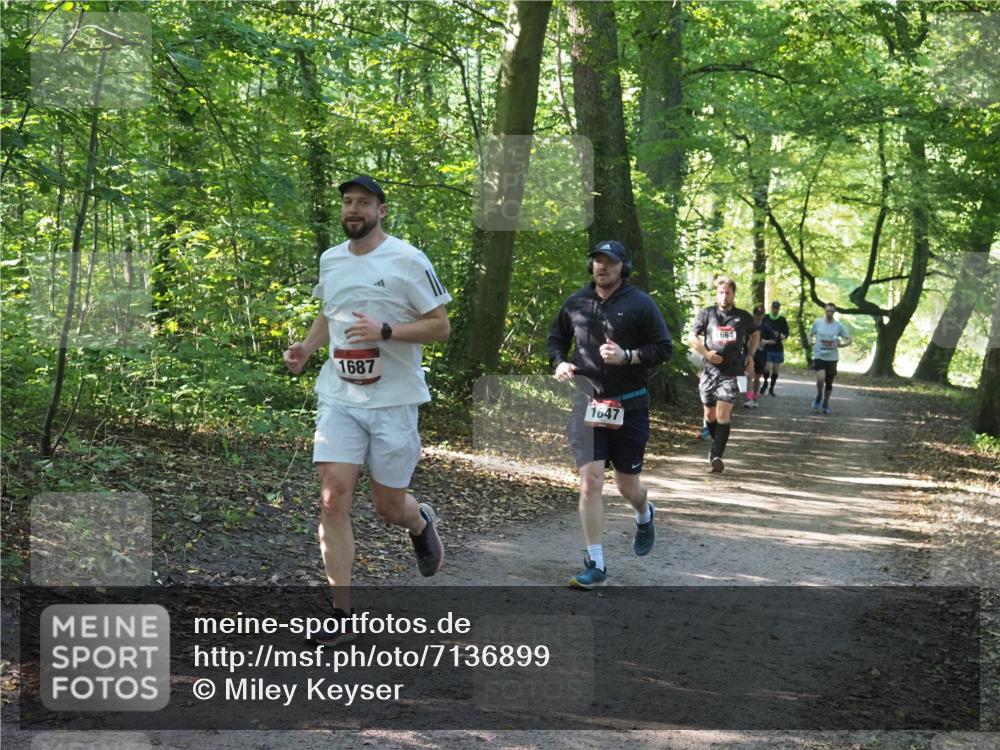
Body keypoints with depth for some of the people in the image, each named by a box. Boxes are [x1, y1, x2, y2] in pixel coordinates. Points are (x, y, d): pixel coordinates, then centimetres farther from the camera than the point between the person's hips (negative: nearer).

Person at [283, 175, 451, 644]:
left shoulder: (408, 260, -7)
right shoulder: (329, 260, 10)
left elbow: (440, 327, -7)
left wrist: (384, 331, -20)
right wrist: (306, 348, 8)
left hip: (394, 399, -4)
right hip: (338, 397, 4)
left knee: (389, 508, 5)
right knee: (333, 499, -9)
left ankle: (421, 523, 44)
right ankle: (341, 616, -3)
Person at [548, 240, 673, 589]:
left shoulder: (640, 304, -4)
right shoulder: (576, 303, 6)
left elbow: (664, 347, -3)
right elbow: (556, 338, 21)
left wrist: (627, 356, -17)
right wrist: (559, 363, 1)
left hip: (629, 406, -1)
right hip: (588, 404, 2)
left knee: (628, 486, 9)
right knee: (589, 483, -10)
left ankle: (644, 515, 48)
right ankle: (595, 565, -3)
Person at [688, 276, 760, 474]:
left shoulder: (743, 317, 5)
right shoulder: (706, 314, 3)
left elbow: (755, 335, 24)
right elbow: (692, 337, 6)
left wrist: (750, 355, 11)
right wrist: (706, 353, -8)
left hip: (732, 372, -2)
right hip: (710, 370, 2)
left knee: (723, 414, -14)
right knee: (710, 414, 10)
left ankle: (717, 455, -16)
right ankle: (718, 444, 35)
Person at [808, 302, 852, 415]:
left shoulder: (839, 325, -2)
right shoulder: (818, 322, -1)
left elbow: (849, 339, 3)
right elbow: (810, 334, 13)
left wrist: (842, 344, -17)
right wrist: (810, 342, -8)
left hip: (832, 358, 1)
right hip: (819, 356, -1)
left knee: (829, 383, 10)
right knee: (820, 378, -23)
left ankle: (826, 404, 31)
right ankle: (819, 396, 7)